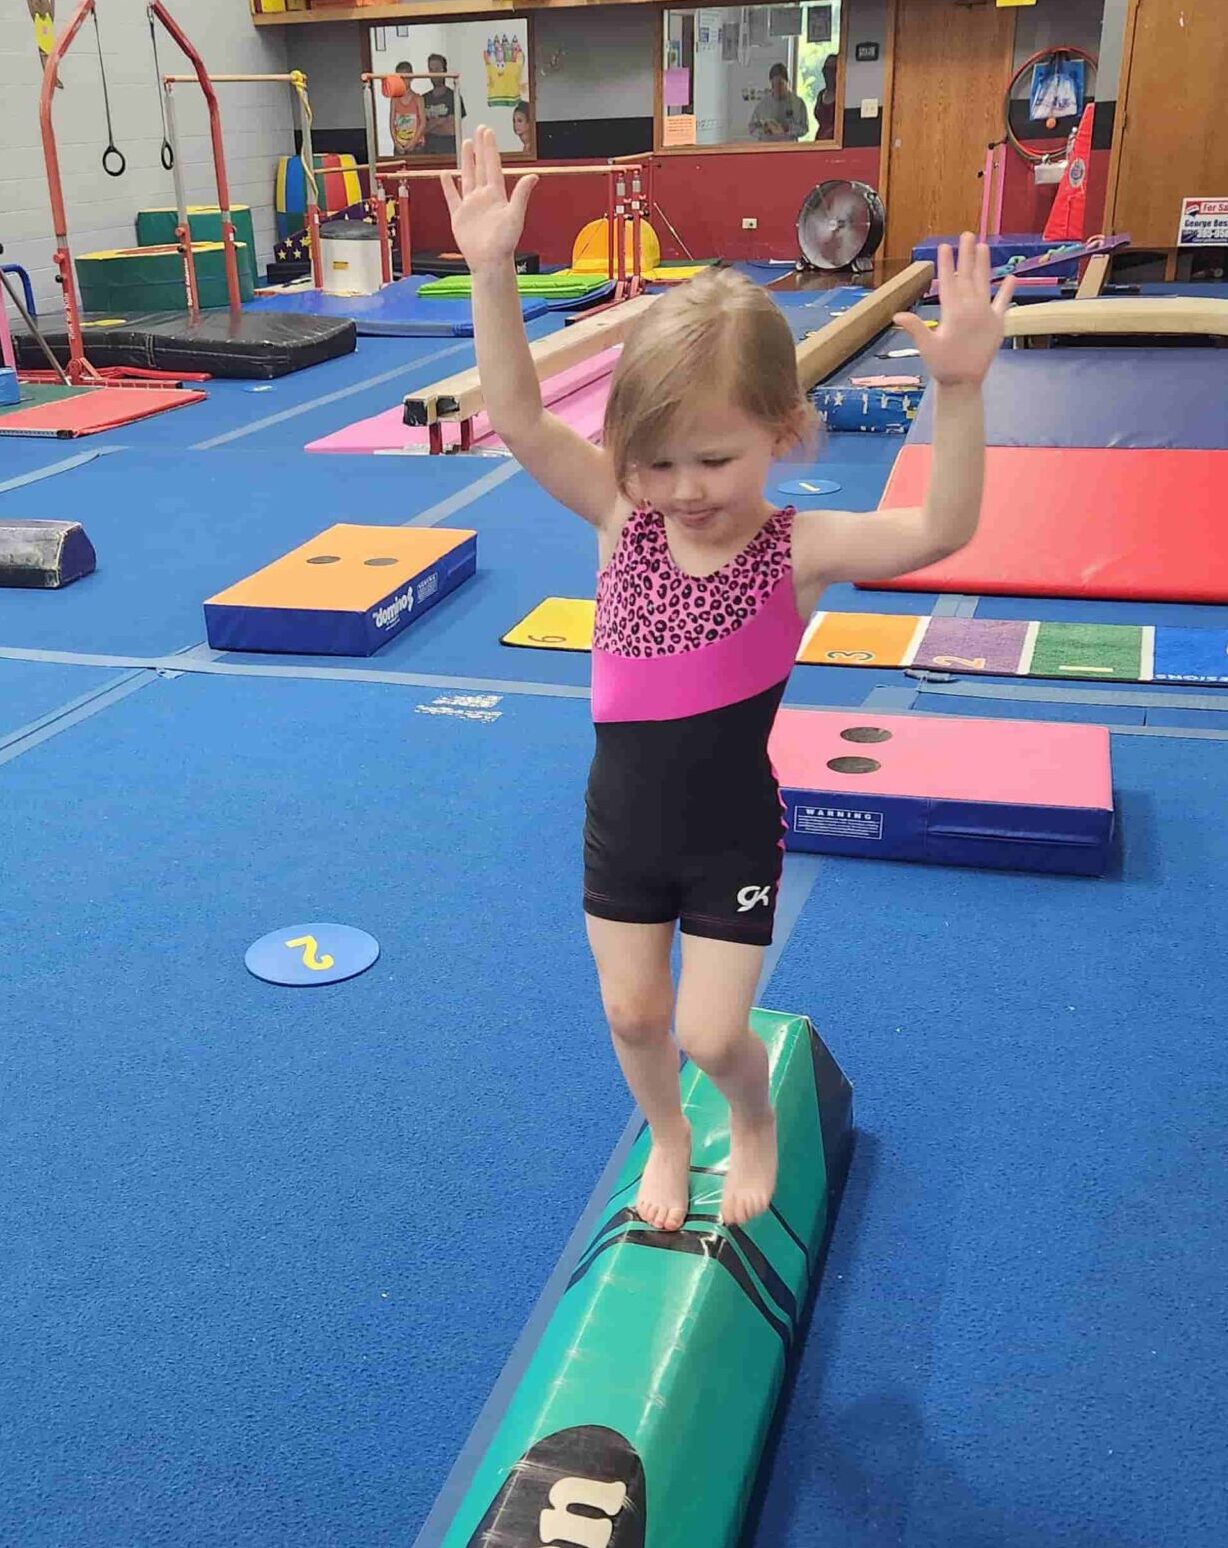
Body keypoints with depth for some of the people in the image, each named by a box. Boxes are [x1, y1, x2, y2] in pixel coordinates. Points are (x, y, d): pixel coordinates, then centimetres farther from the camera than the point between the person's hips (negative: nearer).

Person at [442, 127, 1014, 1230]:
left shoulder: (798, 550, -18)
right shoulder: (624, 519, -10)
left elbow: (942, 530, -32)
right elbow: (520, 419, -18)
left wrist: (960, 391, -47)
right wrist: (492, 273, -30)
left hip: (732, 838, -3)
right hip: (622, 825, 4)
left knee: (713, 1032, 4)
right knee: (633, 1012, 17)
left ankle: (755, 1122, 40)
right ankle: (668, 1137, 48)